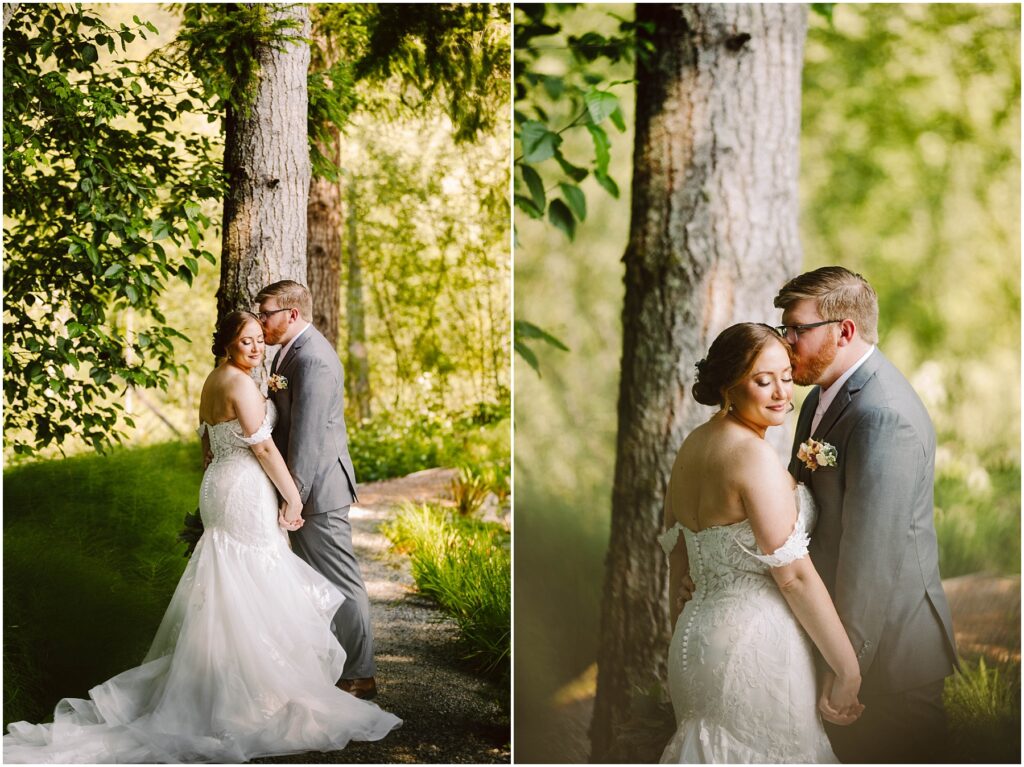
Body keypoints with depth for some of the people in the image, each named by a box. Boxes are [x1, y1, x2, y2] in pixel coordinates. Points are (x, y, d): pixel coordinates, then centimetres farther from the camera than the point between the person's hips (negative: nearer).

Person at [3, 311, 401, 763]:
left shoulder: (213, 382, 14)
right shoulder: (240, 383, -16)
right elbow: (263, 446, -17)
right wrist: (293, 495, -12)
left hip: (218, 485, 10)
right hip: (246, 491, -10)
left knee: (226, 591, 14)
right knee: (253, 592, -5)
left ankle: (219, 684, 20)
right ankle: (259, 693, -1)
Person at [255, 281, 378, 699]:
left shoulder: (312, 359, -21)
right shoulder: (291, 351, 12)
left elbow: (307, 436, -24)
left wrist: (293, 499, -22)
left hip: (317, 490, -11)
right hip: (306, 484, 11)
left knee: (340, 583, -2)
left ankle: (360, 676, 6)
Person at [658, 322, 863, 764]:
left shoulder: (691, 446, 8)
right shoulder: (754, 454, -18)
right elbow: (793, 574, -19)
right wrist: (849, 672, -14)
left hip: (696, 634, 9)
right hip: (755, 645, -9)